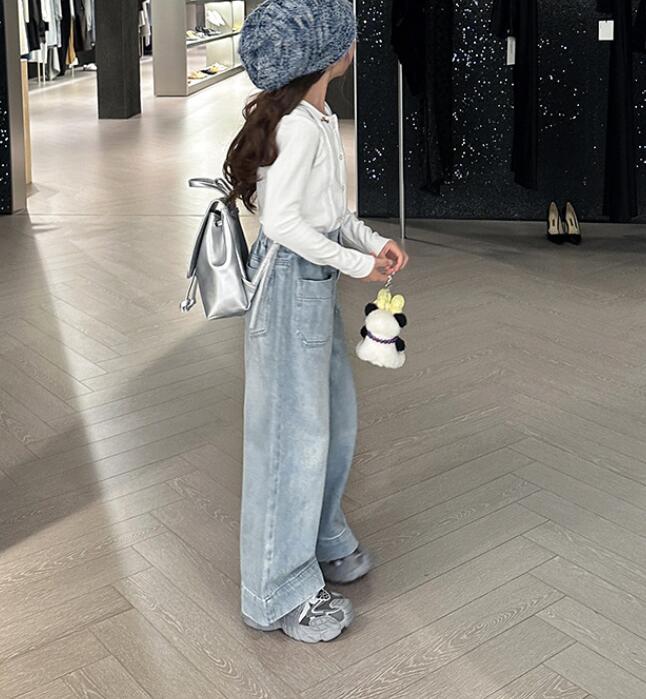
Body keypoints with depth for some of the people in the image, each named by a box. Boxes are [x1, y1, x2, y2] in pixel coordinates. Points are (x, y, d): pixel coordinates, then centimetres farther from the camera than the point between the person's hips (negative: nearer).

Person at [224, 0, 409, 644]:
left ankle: (321, 540, 39)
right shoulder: (299, 125, -20)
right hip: (290, 283, -10)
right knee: (294, 430, -2)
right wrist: (355, 263, -18)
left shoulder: (318, 117, 10)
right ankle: (282, 592, 12)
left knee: (335, 414, 19)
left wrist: (373, 242, 5)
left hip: (315, 281, 10)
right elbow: (281, 219, -25)